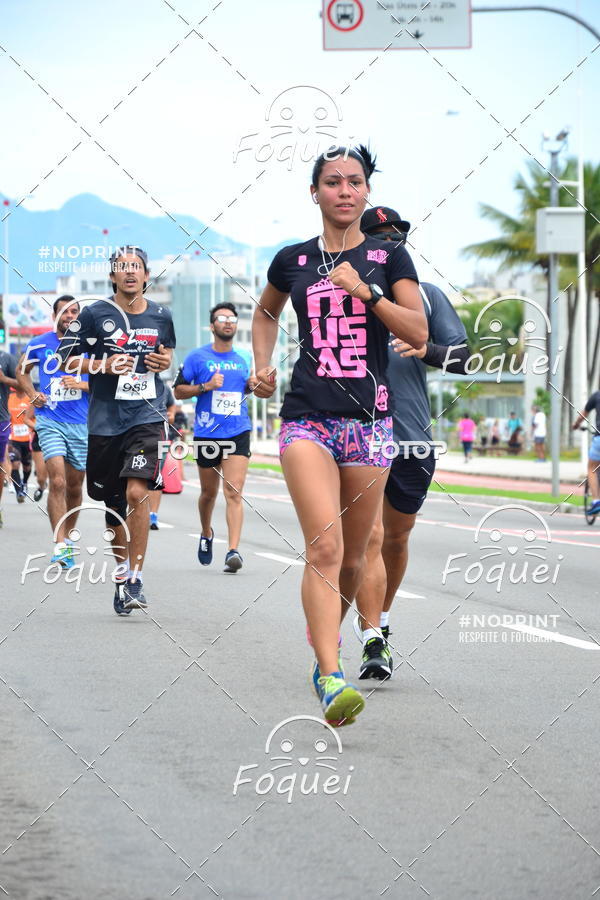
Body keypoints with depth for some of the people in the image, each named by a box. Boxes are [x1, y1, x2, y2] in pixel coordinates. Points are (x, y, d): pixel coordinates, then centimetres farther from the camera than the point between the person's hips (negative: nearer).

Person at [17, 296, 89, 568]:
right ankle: (60, 545, -22)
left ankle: (67, 538, 31)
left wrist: (81, 384, -13)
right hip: (50, 421, -2)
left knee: (75, 487, 11)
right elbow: (22, 371, 18)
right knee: (58, 481, -18)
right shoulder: (39, 344, 2)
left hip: (81, 425, 2)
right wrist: (33, 395, 0)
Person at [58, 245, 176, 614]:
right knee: (114, 505, 8)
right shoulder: (95, 314, 0)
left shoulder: (161, 315, 8)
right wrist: (105, 365, -13)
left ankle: (135, 579, -11)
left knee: (137, 492, -18)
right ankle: (121, 570, 29)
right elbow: (67, 359, 2)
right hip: (105, 421, 0)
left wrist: (166, 361, 4)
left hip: (147, 417, 0)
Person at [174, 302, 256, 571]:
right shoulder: (197, 357, 1)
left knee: (233, 493, -13)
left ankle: (233, 551, -20)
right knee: (209, 492, 13)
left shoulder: (244, 359, 11)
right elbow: (178, 391, 2)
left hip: (238, 433, 1)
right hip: (207, 435, -1)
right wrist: (205, 386, -13)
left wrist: (251, 385, 3)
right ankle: (206, 534, 42)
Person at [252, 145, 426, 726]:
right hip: (307, 416, -1)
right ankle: (331, 679, -26)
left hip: (369, 418, 1)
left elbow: (419, 333, -4)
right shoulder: (293, 261, 9)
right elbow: (266, 313, 29)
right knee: (324, 546, -19)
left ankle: (325, 646, 35)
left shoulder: (388, 258, 6)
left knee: (352, 556, 9)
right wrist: (262, 365, 14)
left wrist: (366, 292, -14)